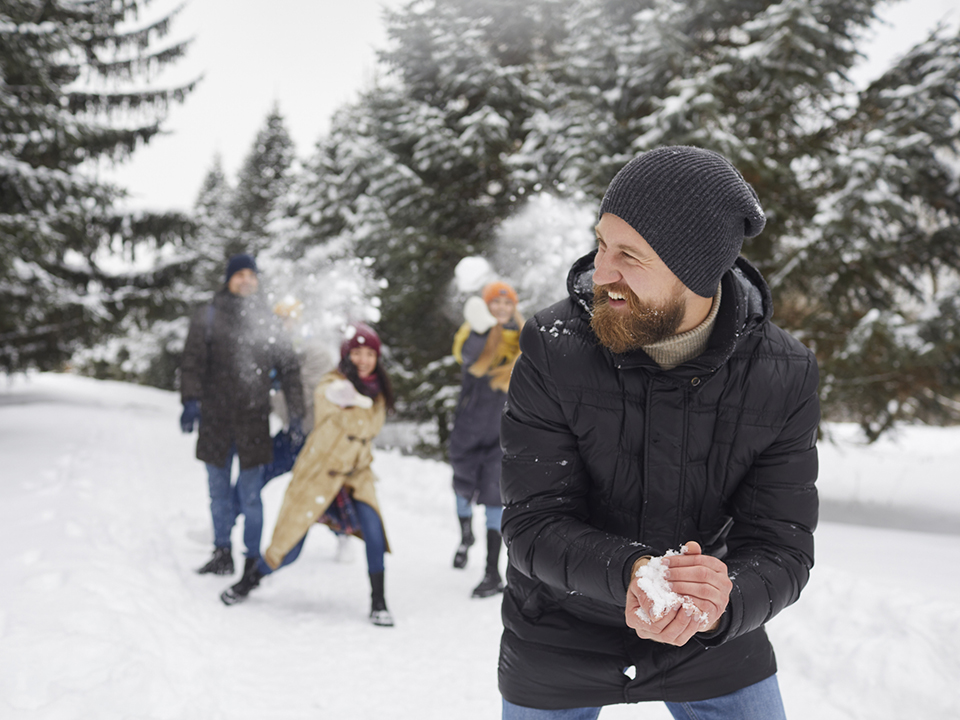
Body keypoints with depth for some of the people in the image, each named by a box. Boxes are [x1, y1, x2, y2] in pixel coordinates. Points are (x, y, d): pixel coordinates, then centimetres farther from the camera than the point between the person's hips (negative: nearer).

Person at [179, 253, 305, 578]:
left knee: (250, 493, -4)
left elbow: (289, 367, 10)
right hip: (215, 417, 1)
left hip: (254, 418, -1)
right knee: (219, 489, 9)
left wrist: (296, 412, 4)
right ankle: (222, 553, 23)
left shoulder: (267, 321, 7)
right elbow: (193, 362, 0)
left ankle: (253, 558, 7)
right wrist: (191, 401, -13)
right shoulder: (208, 317, 5)